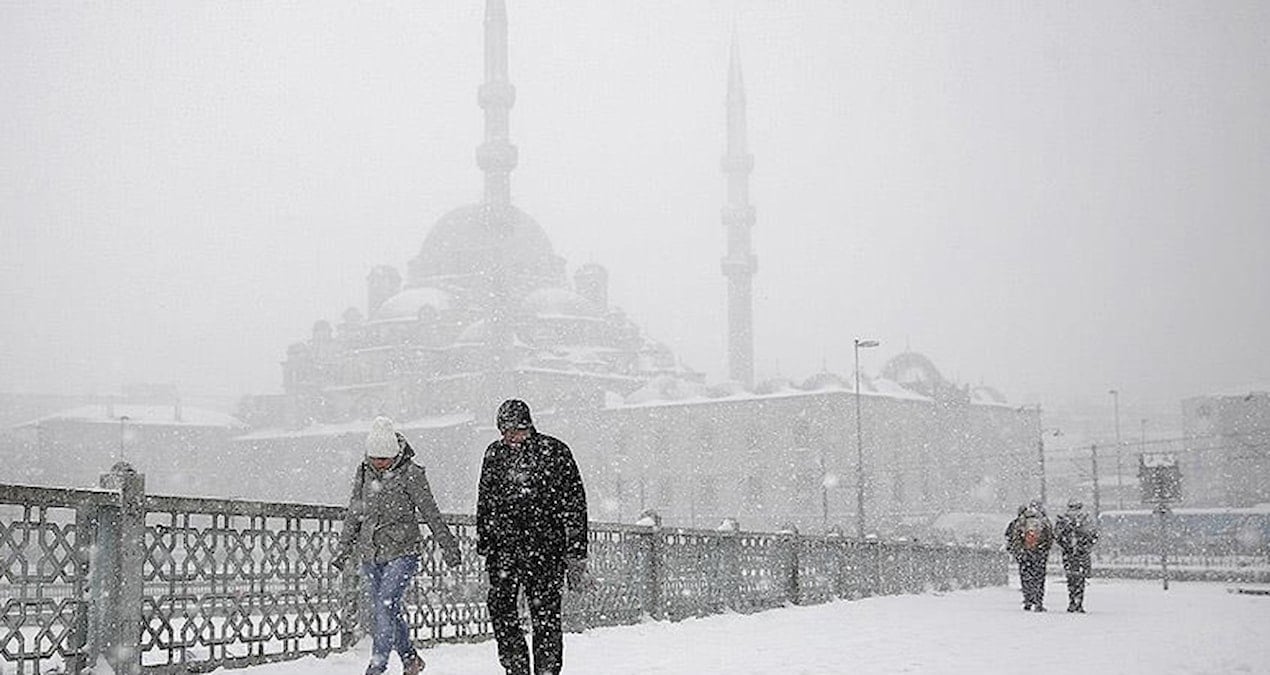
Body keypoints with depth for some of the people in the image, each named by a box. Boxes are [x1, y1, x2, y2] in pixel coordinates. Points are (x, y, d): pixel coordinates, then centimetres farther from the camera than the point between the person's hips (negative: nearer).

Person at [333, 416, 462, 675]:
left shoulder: (410, 474, -9)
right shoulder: (364, 473, 5)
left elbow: (430, 513, -4)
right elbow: (353, 515, 16)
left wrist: (448, 547, -1)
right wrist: (343, 549, 17)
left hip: (401, 553, -5)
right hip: (370, 554, 5)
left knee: (385, 607, -17)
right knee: (387, 612, 9)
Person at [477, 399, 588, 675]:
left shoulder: (554, 452, -1)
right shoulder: (494, 454, 10)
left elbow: (574, 505, 1)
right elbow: (484, 502, 21)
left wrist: (576, 555, -3)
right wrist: (483, 542, 14)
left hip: (546, 546, -3)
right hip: (503, 546, 3)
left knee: (545, 612, -3)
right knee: (500, 606, -7)